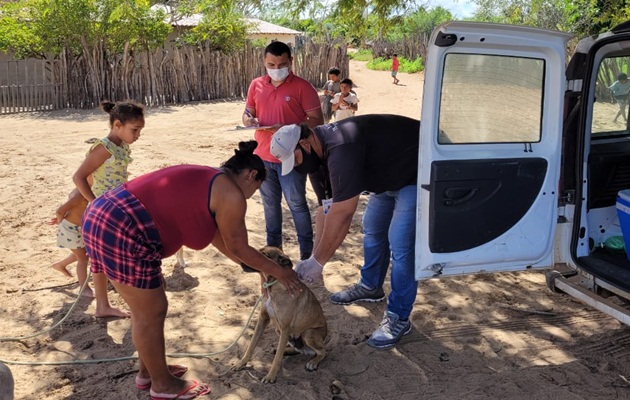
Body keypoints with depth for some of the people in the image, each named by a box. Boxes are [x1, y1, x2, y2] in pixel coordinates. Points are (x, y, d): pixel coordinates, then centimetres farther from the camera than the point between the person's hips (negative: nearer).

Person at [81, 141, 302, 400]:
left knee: (146, 309, 23)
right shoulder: (231, 195, -5)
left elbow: (220, 239, 29)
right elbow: (238, 248, 4)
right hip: (122, 232, -10)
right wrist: (278, 271, 16)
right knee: (151, 313, 8)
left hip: (103, 217, 10)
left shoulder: (206, 180, 23)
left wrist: (259, 267, 34)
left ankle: (149, 370, 40)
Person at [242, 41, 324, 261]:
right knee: (270, 204, 16)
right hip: (263, 156, 5)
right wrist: (248, 119, -9)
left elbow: (317, 120, -11)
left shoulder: (302, 87, -10)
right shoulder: (256, 85, 6)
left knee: (296, 204, 2)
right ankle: (273, 247, 31)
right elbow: (248, 112, 16)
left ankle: (307, 251, 15)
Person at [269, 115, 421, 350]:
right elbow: (326, 210, -2)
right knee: (372, 228, 18)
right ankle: (370, 287, 39)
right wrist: (315, 260, -7)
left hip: (419, 172, -10)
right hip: (388, 174, 10)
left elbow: (341, 215, -34)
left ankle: (398, 318, 1)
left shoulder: (340, 149, -35)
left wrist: (317, 261, -24)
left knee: (400, 244, -13)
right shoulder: (317, 157, -4)